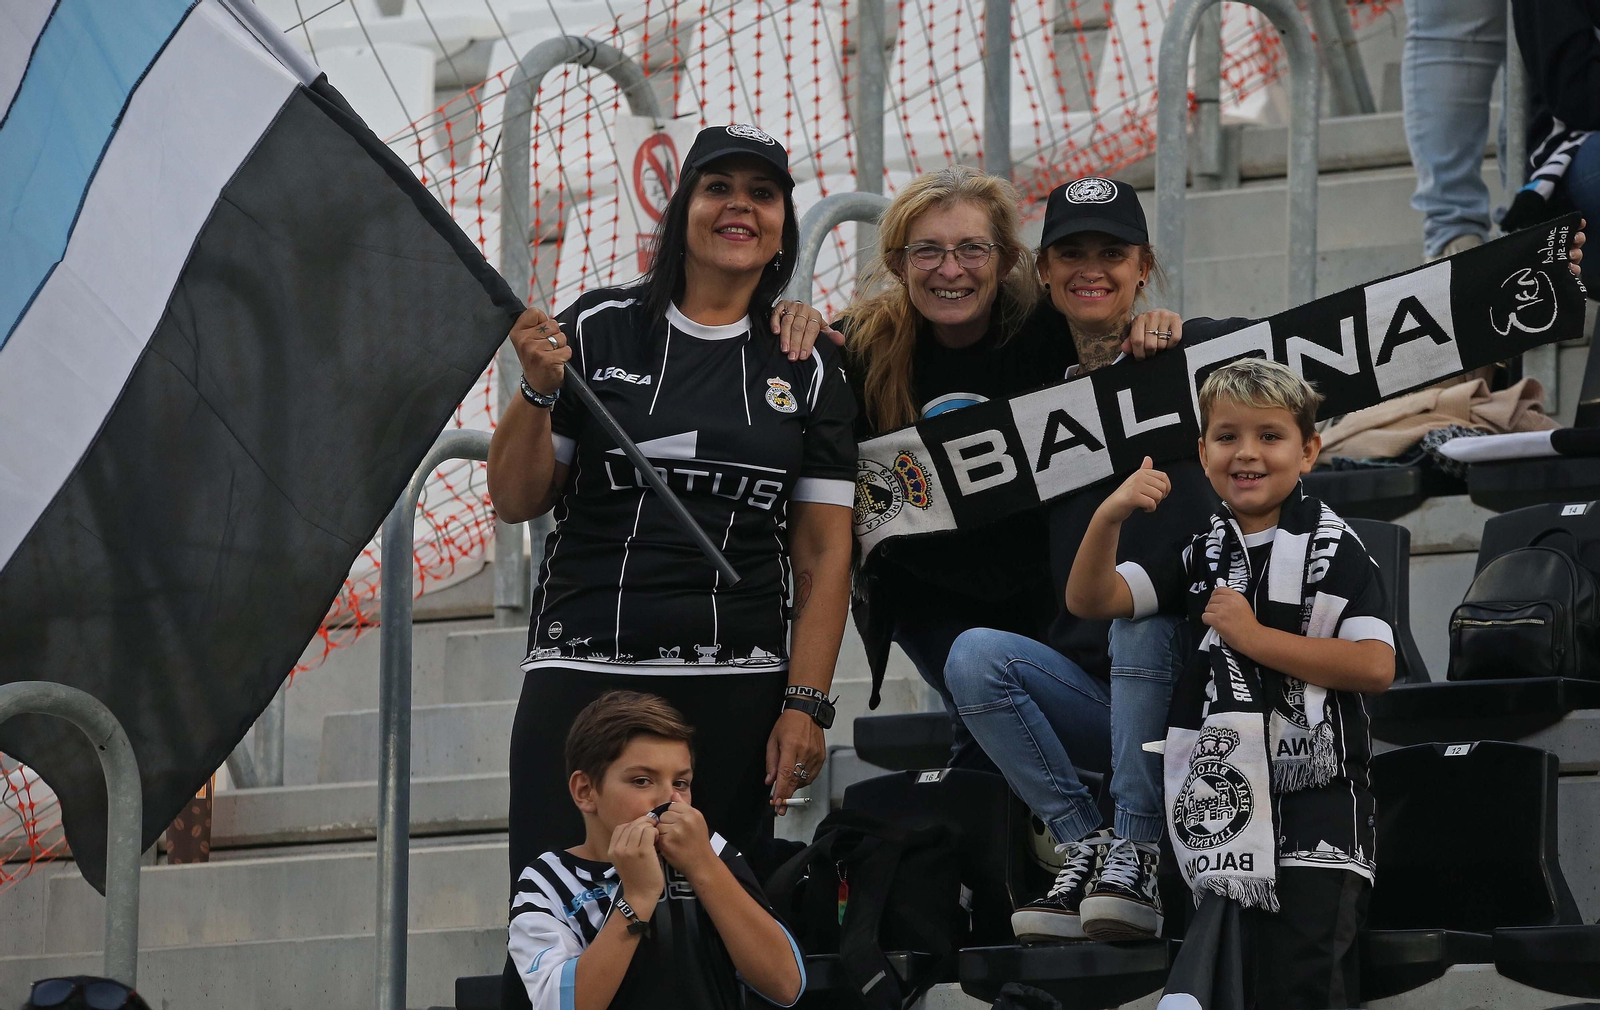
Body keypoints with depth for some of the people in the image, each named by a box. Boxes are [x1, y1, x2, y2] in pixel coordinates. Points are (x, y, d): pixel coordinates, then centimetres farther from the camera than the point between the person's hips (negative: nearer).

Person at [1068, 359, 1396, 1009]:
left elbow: (1376, 667, -16)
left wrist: (1254, 637, -16)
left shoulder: (1332, 549, -5)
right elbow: (1090, 601, 7)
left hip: (1316, 810, -6)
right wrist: (1109, 517, -12)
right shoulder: (1202, 553, 12)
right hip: (1234, 805, 6)